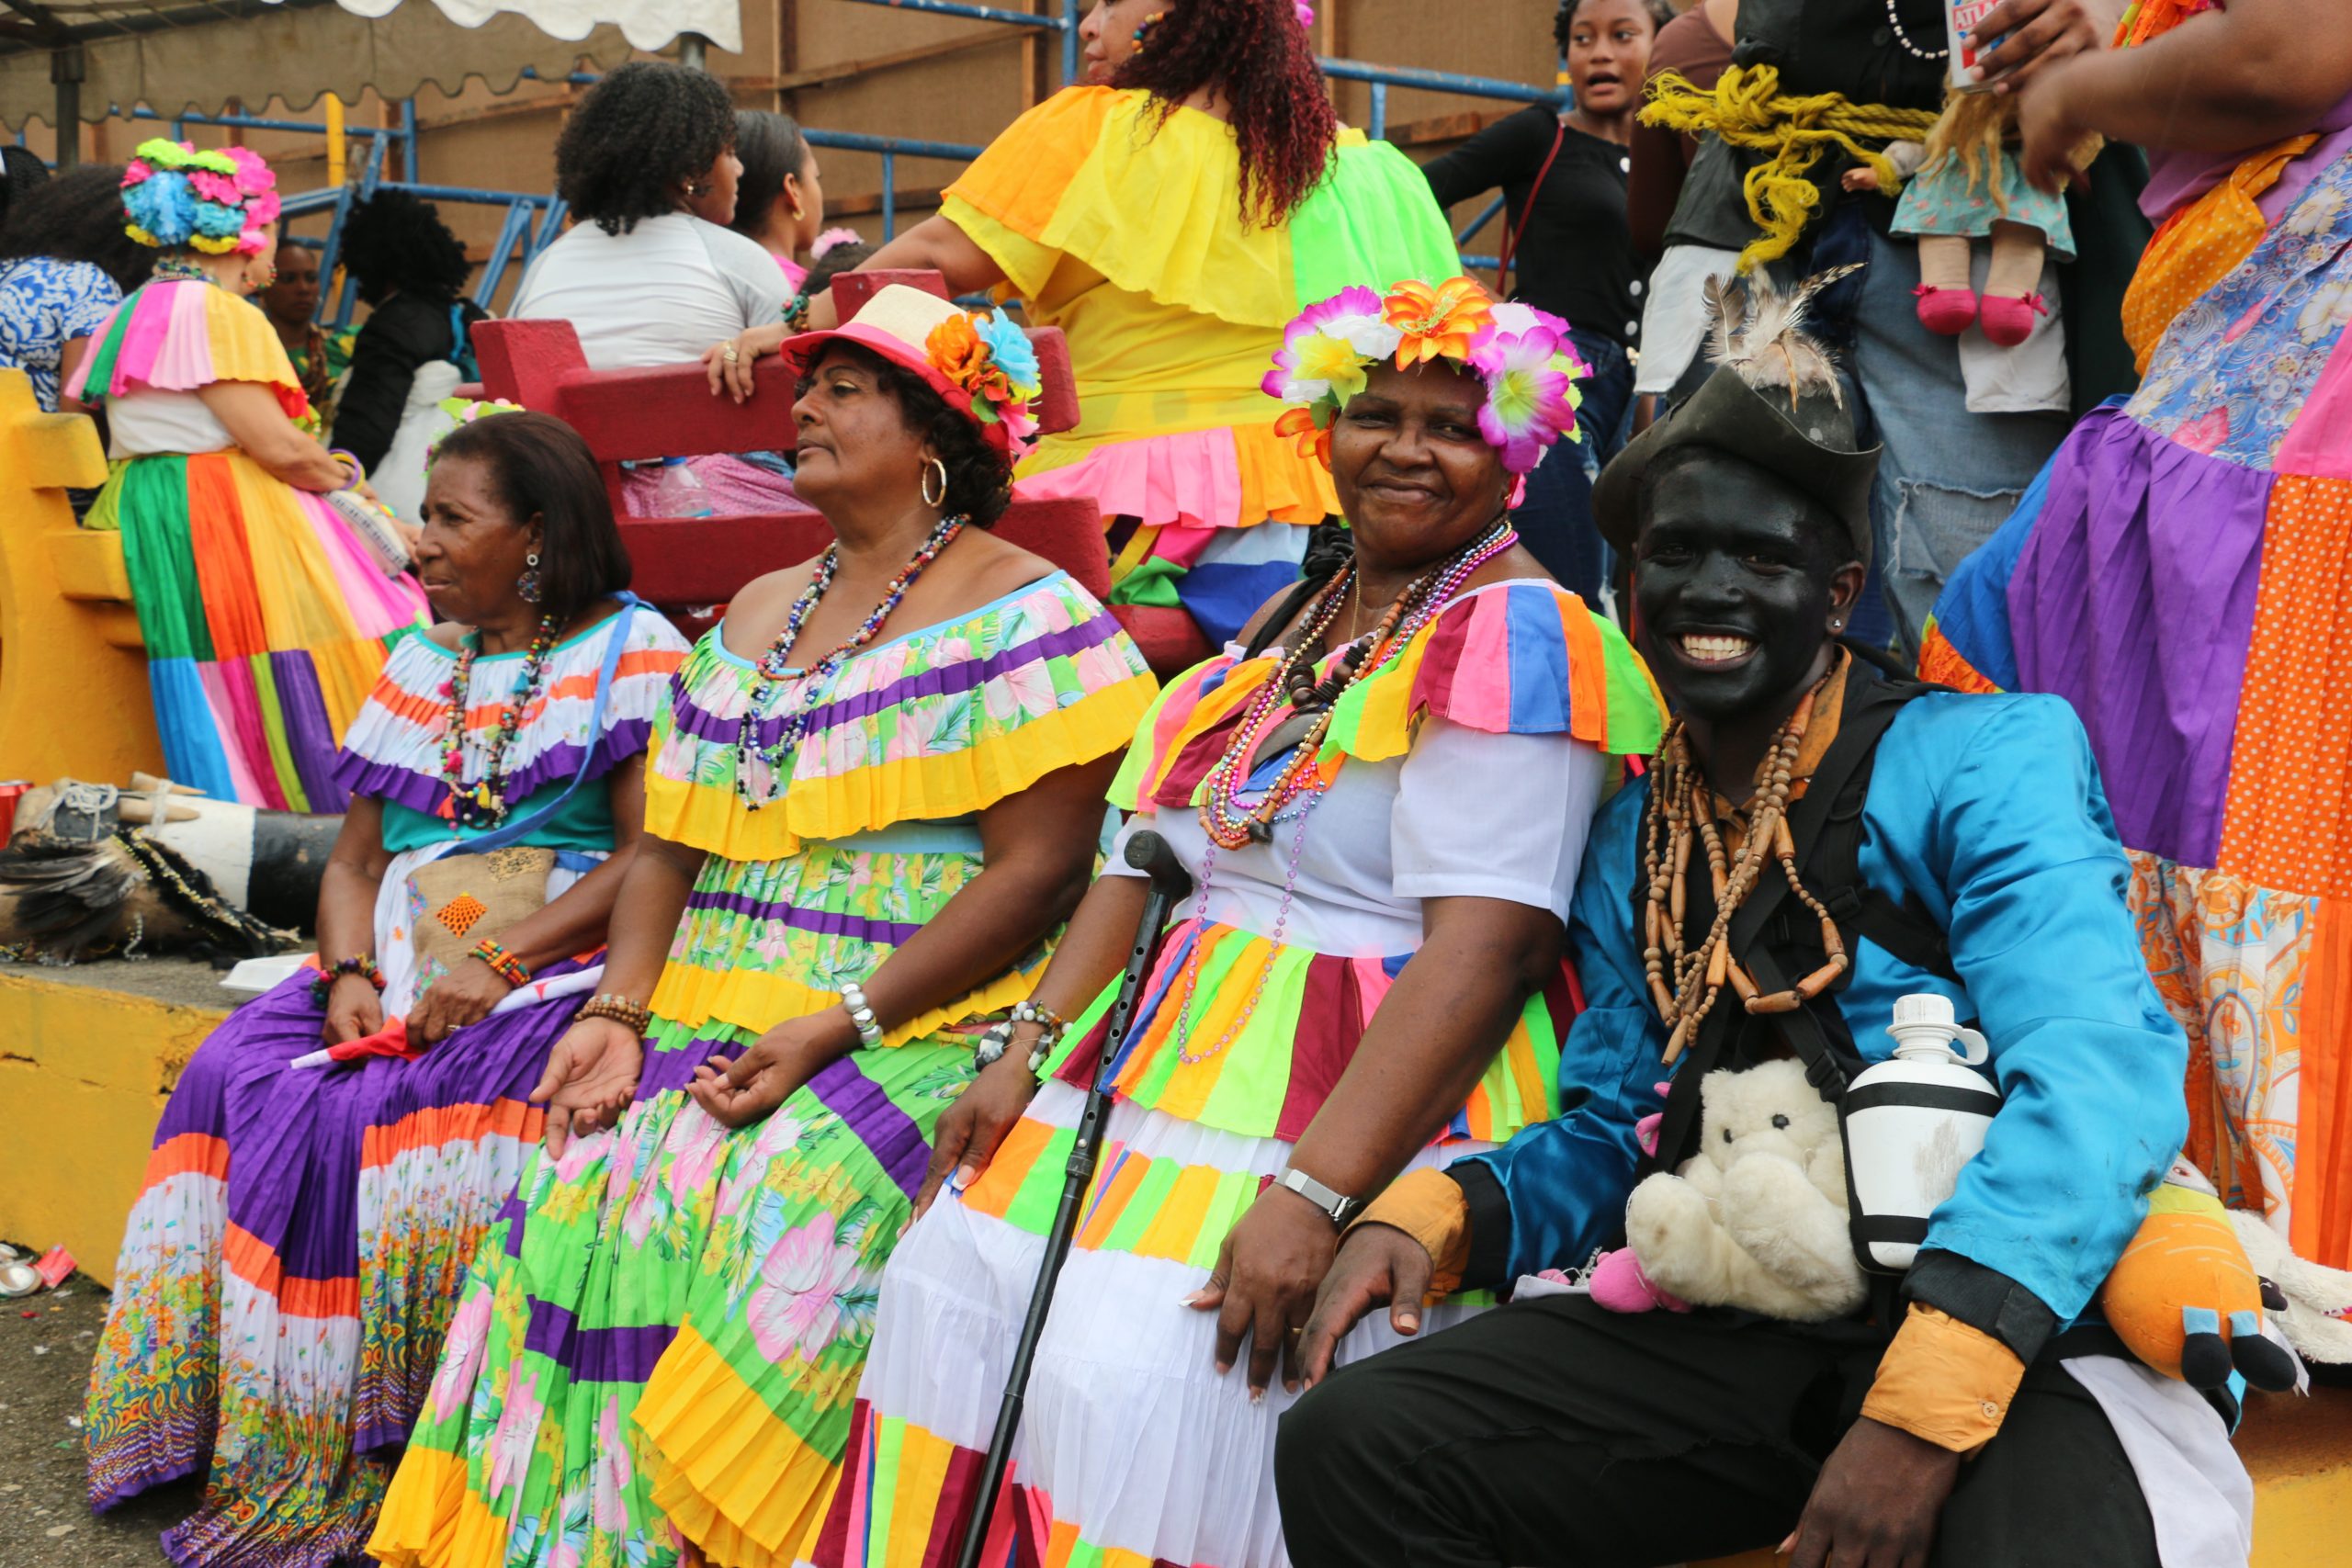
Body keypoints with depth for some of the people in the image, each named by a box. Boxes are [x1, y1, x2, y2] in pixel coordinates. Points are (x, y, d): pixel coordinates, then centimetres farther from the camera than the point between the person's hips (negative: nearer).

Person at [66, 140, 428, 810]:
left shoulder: (128, 315, 17)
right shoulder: (222, 314, -12)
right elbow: (278, 446, -18)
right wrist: (345, 478, 1)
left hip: (141, 519, 9)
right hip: (224, 522, -9)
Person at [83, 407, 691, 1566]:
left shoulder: (631, 652, 2)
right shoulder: (417, 666, 21)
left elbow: (654, 858, -9)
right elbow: (353, 863, 18)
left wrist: (498, 963, -18)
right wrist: (349, 974, -4)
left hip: (558, 967, -6)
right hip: (399, 975, 6)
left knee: (416, 1112, -33)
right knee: (244, 1083, -21)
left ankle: (387, 1463, -21)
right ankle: (262, 1449, -15)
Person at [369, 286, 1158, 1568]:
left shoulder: (1024, 617, -3)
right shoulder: (755, 615, 20)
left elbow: (1036, 871, -11)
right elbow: (669, 848, 18)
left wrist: (841, 1026, -18)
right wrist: (620, 1014, 0)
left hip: (923, 1028, -6)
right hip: (711, 1019, 6)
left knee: (781, 1211, -31)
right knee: (578, 1198, -19)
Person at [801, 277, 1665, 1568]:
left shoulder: (1517, 637, -10)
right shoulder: (1296, 620, 16)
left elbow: (1485, 944, -19)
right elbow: (1147, 856, 16)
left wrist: (1310, 1193, -25)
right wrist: (1025, 1058, 5)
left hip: (1369, 1104, -8)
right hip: (1177, 1057, 8)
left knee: (1149, 1373, -22)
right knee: (953, 1282, -4)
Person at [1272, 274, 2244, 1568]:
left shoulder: (1986, 759, -4)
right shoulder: (1634, 842, 16)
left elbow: (2099, 1070, -18)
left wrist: (1923, 1404, -28)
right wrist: (1430, 1214, -2)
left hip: (2018, 1328, -5)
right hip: (1738, 1338, 6)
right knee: (1348, 1441, -11)